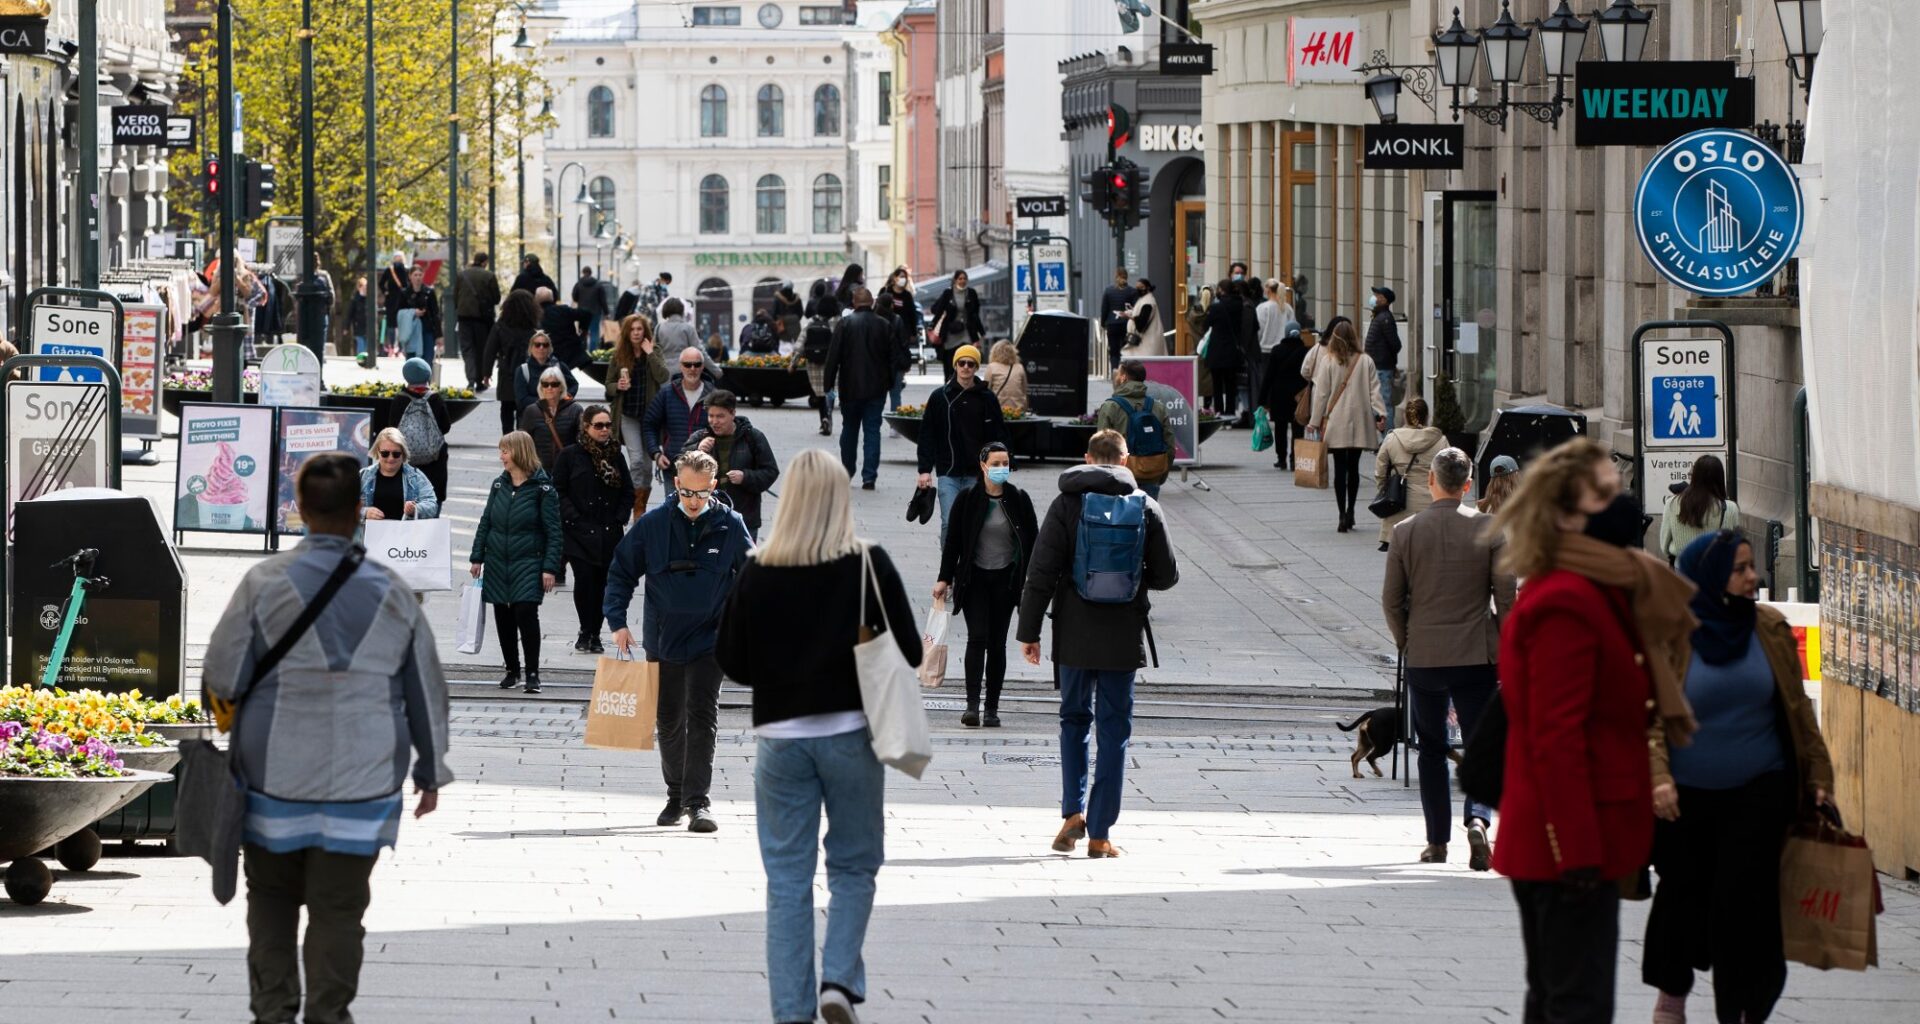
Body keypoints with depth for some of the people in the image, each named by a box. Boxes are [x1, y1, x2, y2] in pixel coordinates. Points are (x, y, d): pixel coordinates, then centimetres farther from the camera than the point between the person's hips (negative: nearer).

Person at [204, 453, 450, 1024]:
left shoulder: (266, 582, -9)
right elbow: (426, 692, 8)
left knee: (272, 896, 13)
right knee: (338, 906, 6)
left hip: (276, 778, -1)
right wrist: (431, 771, 19)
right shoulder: (391, 594, 0)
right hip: (362, 783, 1)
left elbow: (223, 679, -8)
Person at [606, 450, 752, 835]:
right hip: (662, 640, 2)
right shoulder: (652, 525, -3)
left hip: (709, 640, -2)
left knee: (702, 718, -11)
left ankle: (698, 800, -13)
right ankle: (676, 793, 27)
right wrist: (617, 620, -5)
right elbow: (621, 572, 4)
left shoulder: (730, 526, -5)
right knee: (669, 720, 13)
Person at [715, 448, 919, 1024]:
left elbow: (732, 662, 1)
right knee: (854, 864, 14)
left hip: (779, 734, 1)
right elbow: (908, 652, -4)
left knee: (787, 876, 8)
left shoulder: (757, 571, -5)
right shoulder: (869, 565, -8)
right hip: (850, 732, -1)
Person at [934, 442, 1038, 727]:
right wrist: (945, 579, -1)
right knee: (977, 637, -14)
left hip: (1006, 578, 1)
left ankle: (992, 709, 9)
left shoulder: (1019, 500, 0)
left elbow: (1033, 541, 5)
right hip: (974, 578, -1)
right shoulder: (968, 498, -3)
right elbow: (953, 540, 1)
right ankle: (972, 704, -17)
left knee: (997, 643, 4)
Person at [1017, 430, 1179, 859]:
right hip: (1123, 637, 0)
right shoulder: (1146, 508, -1)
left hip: (1075, 637, 0)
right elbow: (1167, 576, 4)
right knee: (1114, 730, 5)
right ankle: (1100, 833, 3)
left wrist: (1028, 631, -2)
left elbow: (1041, 574, -7)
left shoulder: (1067, 504, -4)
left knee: (1074, 719, 17)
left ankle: (1073, 811, 2)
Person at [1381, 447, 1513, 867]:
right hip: (1477, 656, -1)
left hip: (1423, 657, 1)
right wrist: (1506, 649, 8)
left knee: (1432, 749, 14)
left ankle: (1437, 842, 15)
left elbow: (1391, 599, 1)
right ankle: (1478, 819, -22)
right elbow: (1506, 595, -4)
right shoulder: (1488, 530, -5)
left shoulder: (1405, 532, -3)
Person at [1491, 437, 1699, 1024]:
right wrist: (1579, 852, -23)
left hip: (1550, 842, 11)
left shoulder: (1586, 592, 16)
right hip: (1570, 843, -11)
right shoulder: (1567, 604, -17)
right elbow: (1556, 739, -22)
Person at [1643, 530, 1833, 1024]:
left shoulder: (1770, 629, 1)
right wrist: (1658, 776, -24)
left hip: (1757, 794, 1)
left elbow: (1797, 706, 9)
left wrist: (1817, 774, 7)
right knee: (1682, 895, 11)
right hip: (1685, 797, -1)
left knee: (1745, 904, -6)